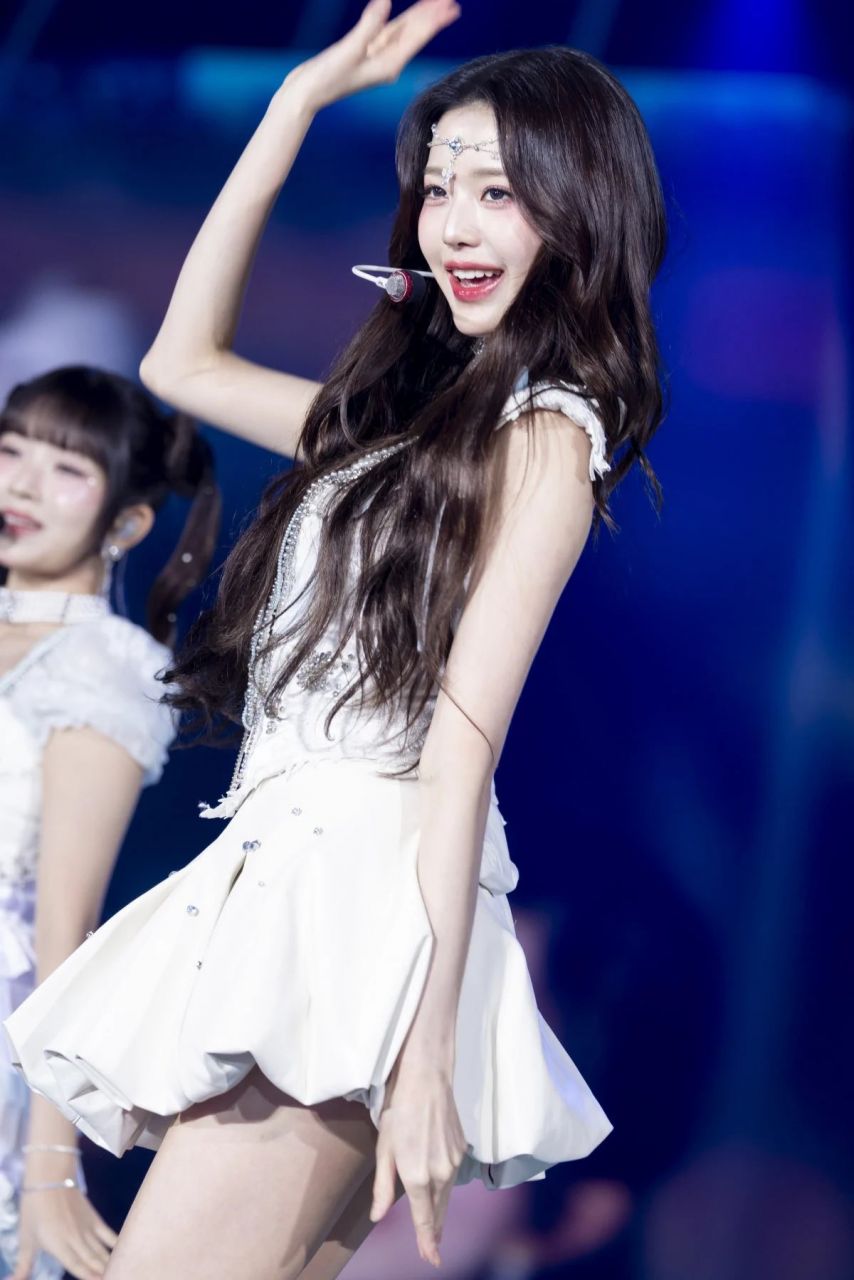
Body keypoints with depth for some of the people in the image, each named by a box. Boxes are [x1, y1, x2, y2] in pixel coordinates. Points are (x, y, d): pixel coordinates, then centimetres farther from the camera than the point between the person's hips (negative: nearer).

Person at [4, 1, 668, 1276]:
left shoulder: (545, 432, -5)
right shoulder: (411, 407, 20)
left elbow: (464, 739, -13)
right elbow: (181, 361, 29)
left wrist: (425, 1051, -17)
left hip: (368, 895, -8)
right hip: (287, 881, 8)